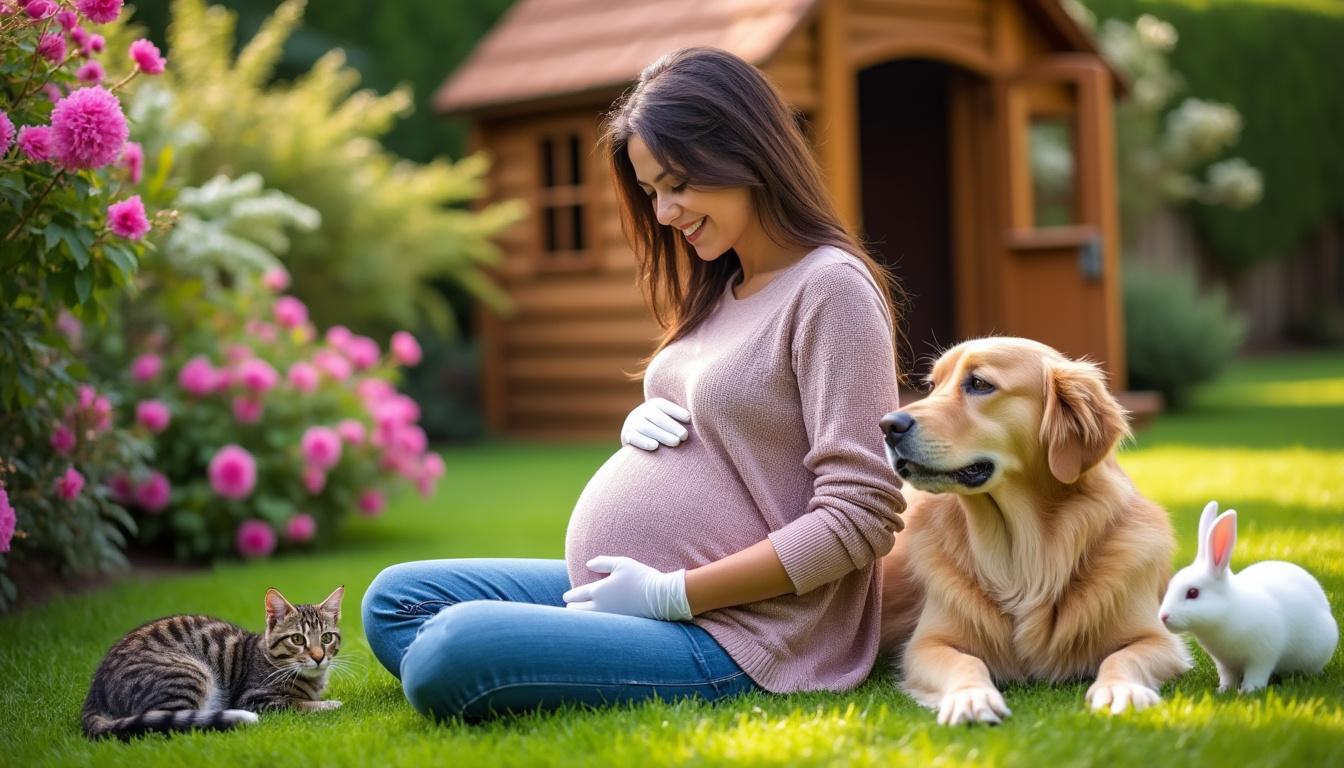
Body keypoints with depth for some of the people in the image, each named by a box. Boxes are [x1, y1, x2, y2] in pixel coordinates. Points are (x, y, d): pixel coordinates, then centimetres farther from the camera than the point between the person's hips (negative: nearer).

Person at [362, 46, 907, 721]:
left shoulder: (830, 287, -13)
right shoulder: (721, 288, 15)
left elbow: (860, 518, -19)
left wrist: (669, 593, -18)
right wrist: (641, 423, 2)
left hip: (727, 636, -10)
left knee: (452, 653, -27)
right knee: (394, 602, 9)